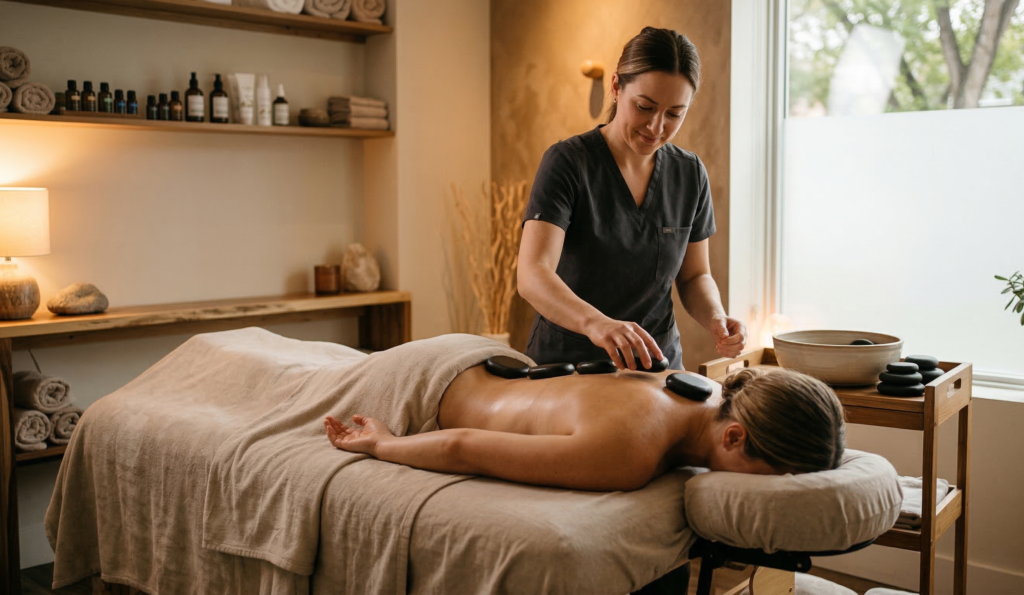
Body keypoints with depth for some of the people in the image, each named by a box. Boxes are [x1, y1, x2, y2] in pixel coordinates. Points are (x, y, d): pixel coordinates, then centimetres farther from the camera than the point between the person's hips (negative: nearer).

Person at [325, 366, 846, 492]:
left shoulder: (713, 392, -22)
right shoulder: (630, 457, -45)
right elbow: (463, 447, -38)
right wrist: (382, 445, -23)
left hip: (488, 365, 6)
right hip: (427, 393, -6)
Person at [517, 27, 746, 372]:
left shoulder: (690, 175, 5)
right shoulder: (568, 162, -11)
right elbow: (532, 276, -23)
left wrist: (716, 318, -7)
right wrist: (595, 322, -42)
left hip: (657, 365, 4)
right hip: (565, 366, -4)